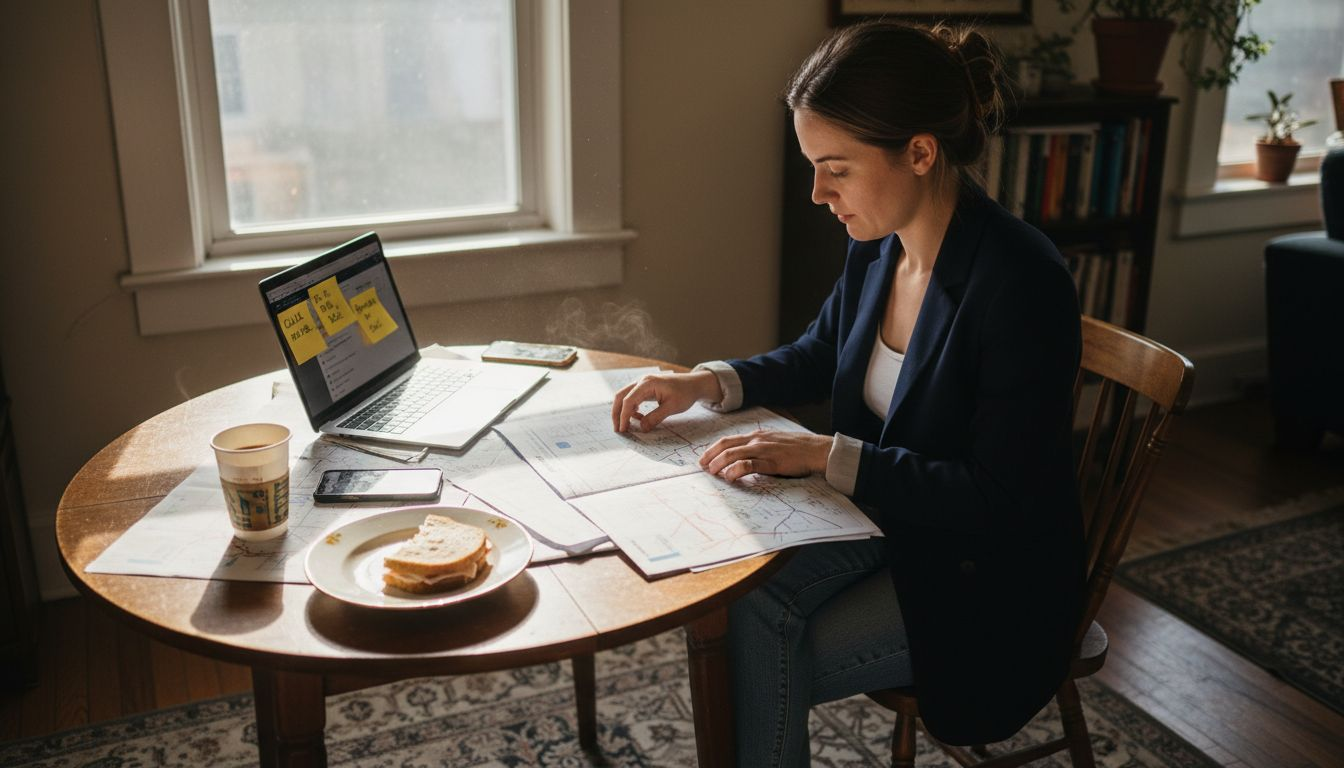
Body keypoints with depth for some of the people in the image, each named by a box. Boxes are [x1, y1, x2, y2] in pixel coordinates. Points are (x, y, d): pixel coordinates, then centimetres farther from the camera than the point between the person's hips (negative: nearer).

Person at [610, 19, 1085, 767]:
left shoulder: (1021, 282, -27)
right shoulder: (877, 244, -5)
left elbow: (997, 499, -24)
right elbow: (818, 357, 13)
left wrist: (824, 455, -26)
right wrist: (706, 382, -4)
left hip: (986, 576, -6)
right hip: (880, 516, 6)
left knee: (767, 662, -17)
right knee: (737, 608, -17)